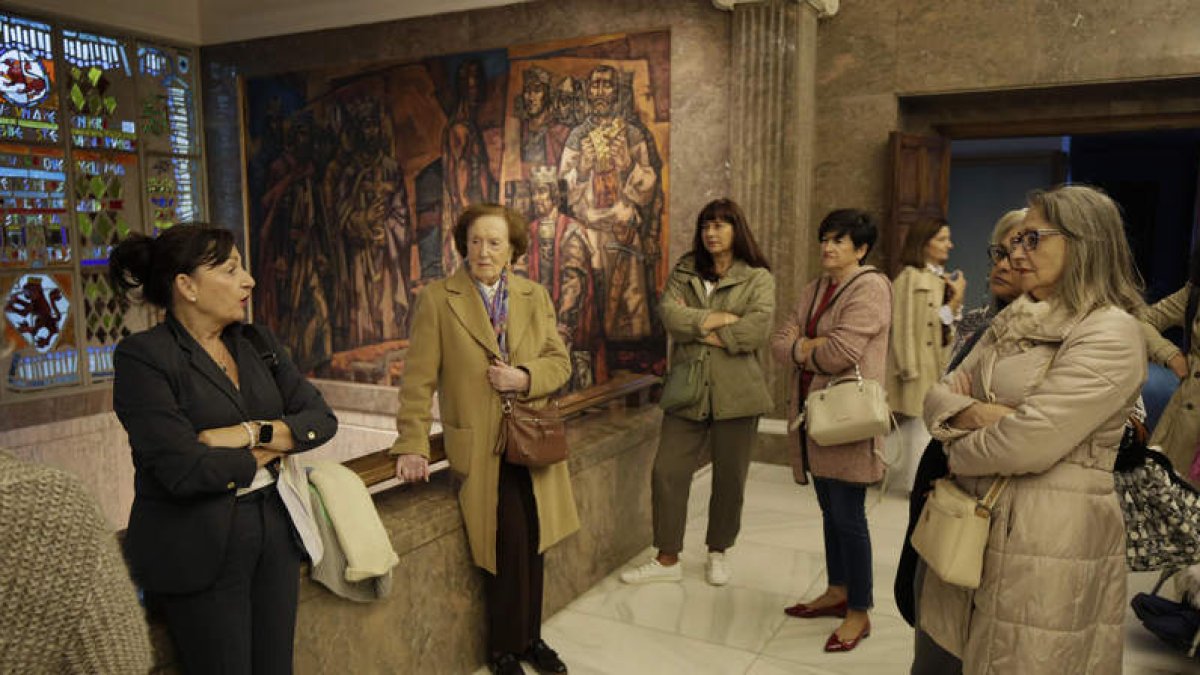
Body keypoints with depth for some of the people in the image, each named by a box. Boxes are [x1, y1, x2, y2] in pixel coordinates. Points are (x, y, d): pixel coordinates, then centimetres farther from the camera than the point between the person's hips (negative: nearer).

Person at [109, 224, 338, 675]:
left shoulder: (258, 343, 6)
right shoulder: (142, 357, -13)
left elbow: (321, 419, 0)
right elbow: (184, 471, -21)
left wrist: (252, 433, -16)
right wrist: (270, 450, -8)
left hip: (275, 533, 5)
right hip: (200, 551, -5)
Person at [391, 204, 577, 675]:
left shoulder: (535, 296, 7)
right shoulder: (438, 299, -3)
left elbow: (559, 363, 7)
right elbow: (419, 378, -6)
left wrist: (524, 377, -13)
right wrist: (413, 445, -12)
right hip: (479, 446, -4)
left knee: (533, 541, 8)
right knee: (510, 541, -10)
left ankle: (530, 636, 30)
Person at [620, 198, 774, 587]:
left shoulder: (758, 278, 2)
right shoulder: (683, 273, 11)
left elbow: (758, 328, -14)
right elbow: (670, 314, -6)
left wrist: (699, 328, -11)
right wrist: (721, 317, -12)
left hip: (735, 392, -2)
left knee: (729, 478, 9)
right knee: (667, 471, 0)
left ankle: (718, 553, 30)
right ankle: (667, 560, 14)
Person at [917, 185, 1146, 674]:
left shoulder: (1111, 335, -12)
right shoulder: (1014, 321, 13)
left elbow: (1029, 443, -21)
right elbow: (939, 395, 10)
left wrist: (960, 451, -4)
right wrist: (975, 414, -11)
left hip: (1048, 543, -7)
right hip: (971, 528, 7)